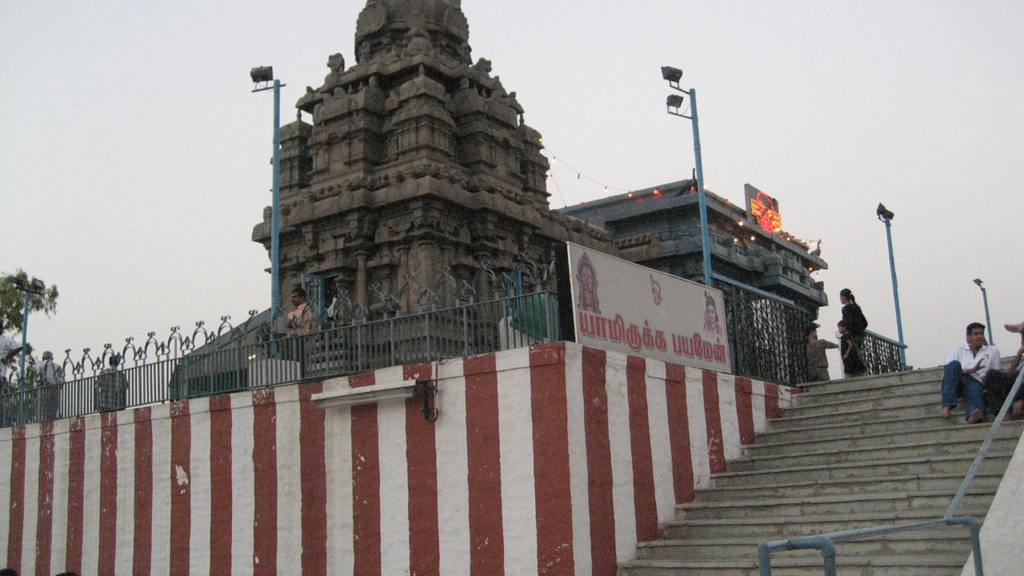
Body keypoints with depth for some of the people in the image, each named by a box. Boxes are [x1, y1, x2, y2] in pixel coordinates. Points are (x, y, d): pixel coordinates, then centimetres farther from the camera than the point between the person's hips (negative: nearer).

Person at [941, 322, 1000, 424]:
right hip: (957, 382, 1)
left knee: (975, 389, -37)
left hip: (977, 382, 0)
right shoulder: (957, 350, 21)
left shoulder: (993, 351, 27)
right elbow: (946, 373, 4)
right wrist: (970, 370, -8)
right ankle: (947, 406, -43)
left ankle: (973, 416, -74)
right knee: (954, 363, -31)